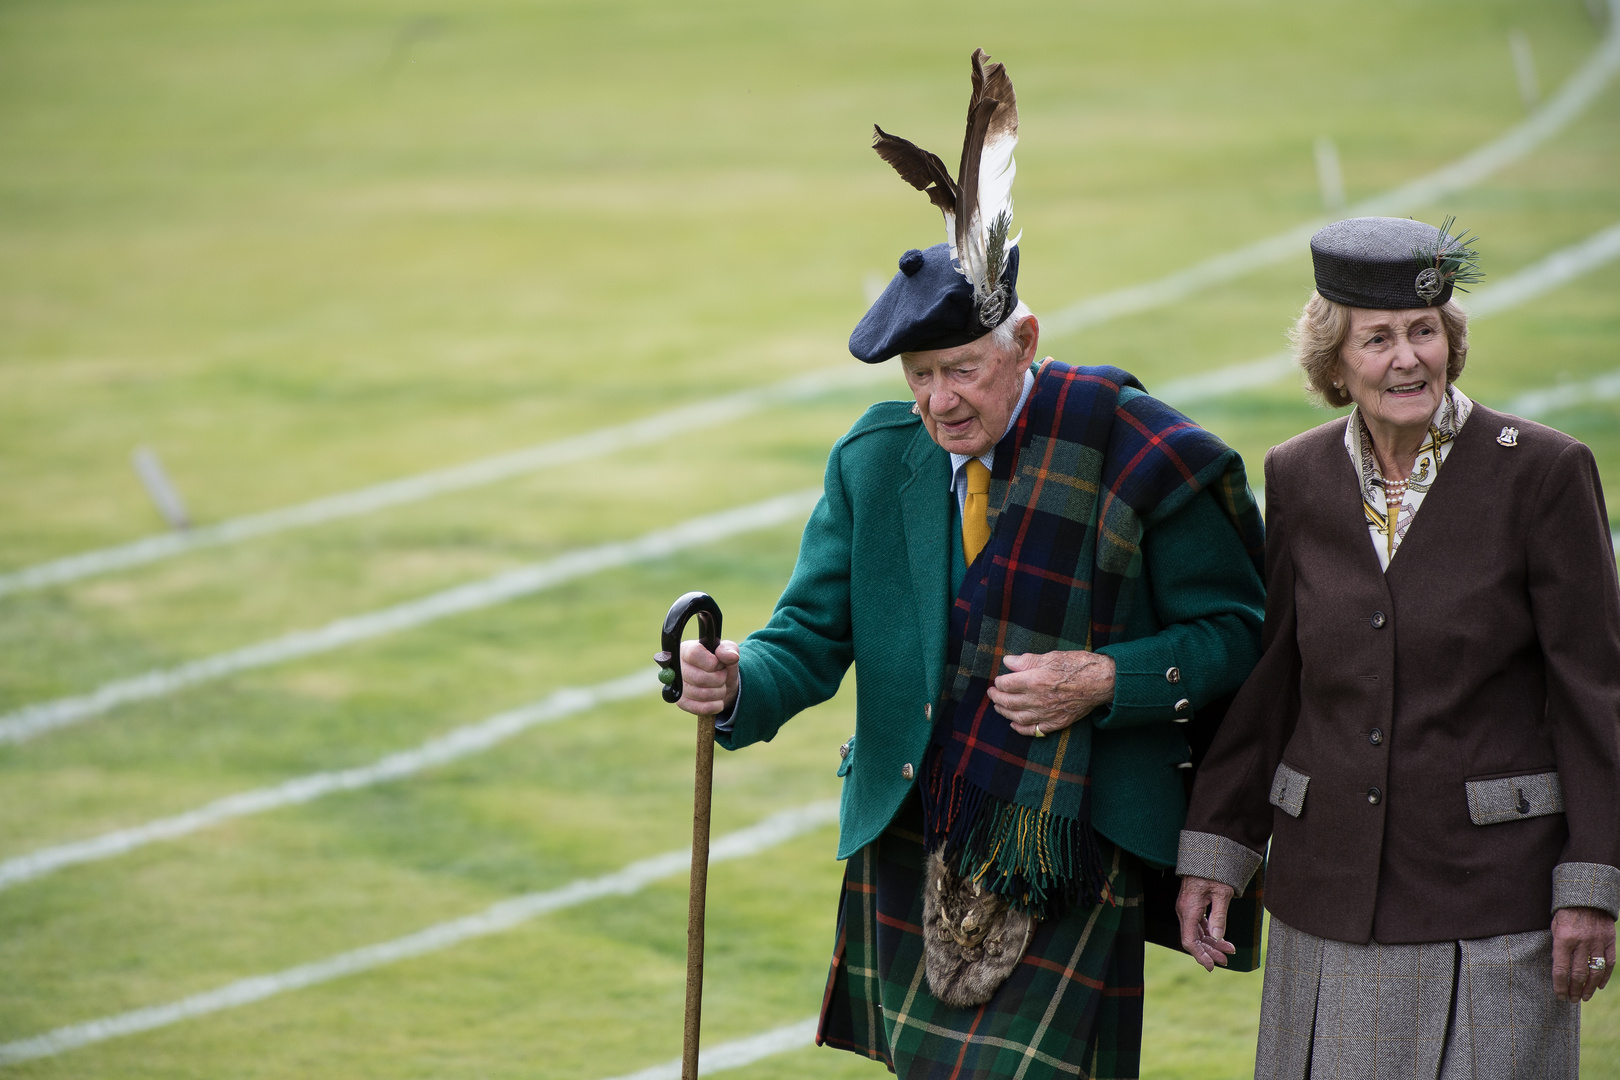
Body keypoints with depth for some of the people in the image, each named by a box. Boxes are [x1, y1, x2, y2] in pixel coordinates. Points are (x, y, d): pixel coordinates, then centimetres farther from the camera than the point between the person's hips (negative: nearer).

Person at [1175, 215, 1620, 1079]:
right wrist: (1215, 847, 5)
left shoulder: (1540, 472, -7)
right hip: (1331, 893, 4)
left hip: (1493, 891, -3)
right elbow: (1264, 679, 11)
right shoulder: (1298, 479, 4)